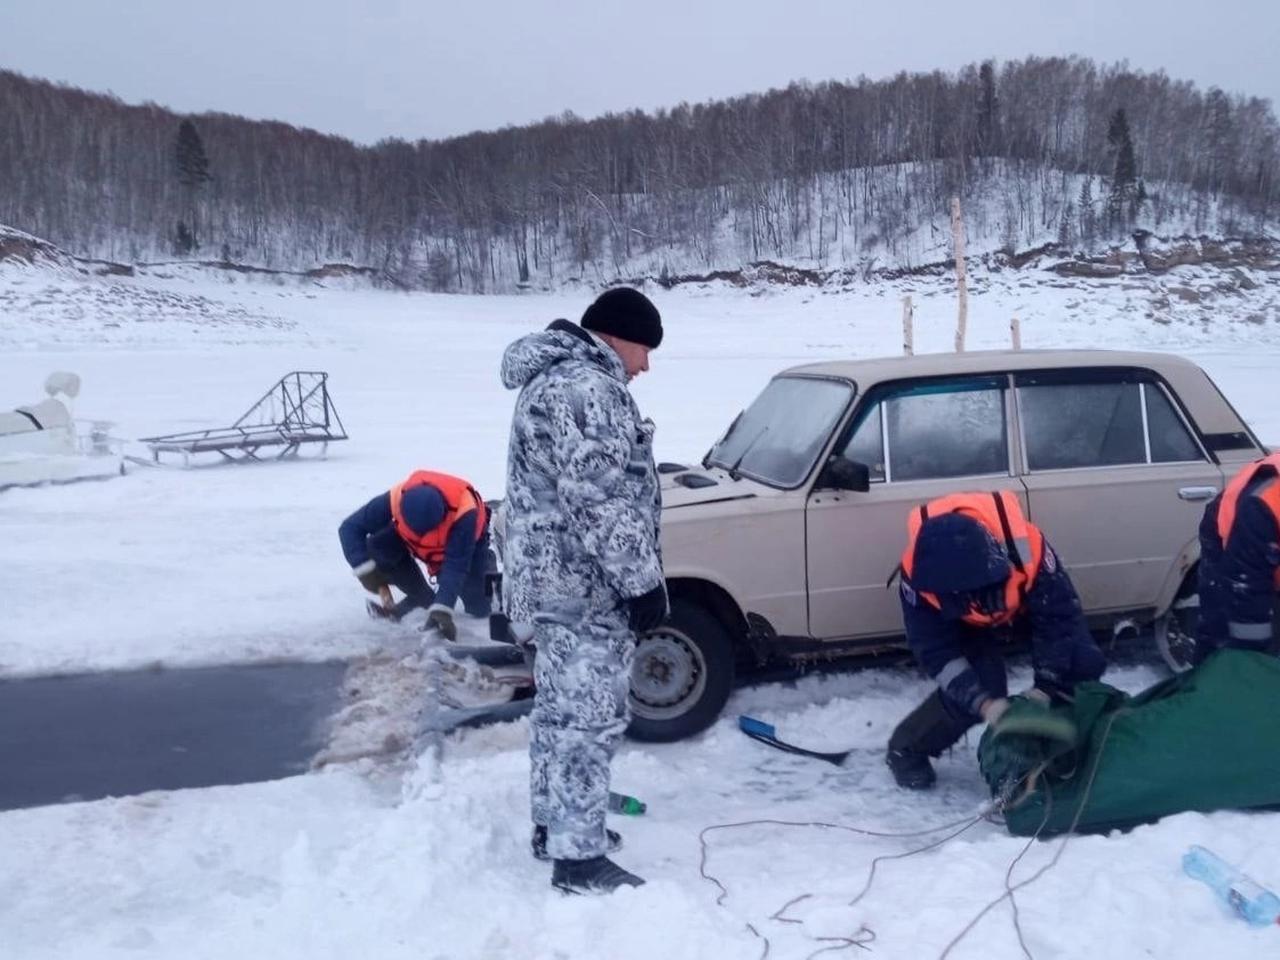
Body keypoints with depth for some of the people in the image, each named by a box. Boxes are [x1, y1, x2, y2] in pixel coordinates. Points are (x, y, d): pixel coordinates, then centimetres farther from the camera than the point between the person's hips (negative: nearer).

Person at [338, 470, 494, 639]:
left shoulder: (465, 512, -45)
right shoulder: (395, 499, -38)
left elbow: (455, 566, -44)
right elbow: (350, 527, -27)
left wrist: (441, 610, -52)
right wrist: (365, 569, -39)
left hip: (464, 543, -2)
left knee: (479, 608, -5)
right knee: (377, 547, -26)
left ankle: (486, 562, 27)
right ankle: (424, 598, -4)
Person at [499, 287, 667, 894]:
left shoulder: (554, 375, 17)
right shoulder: (586, 387, -19)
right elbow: (602, 501, -24)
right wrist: (643, 582, -18)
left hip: (551, 577, 11)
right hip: (583, 584, -11)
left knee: (560, 709, 19)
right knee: (590, 718, -3)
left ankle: (554, 825, 32)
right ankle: (579, 858, 7)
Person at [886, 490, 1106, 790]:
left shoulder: (1026, 548, -44)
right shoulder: (918, 574, -40)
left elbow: (1059, 618, -29)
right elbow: (936, 653, -31)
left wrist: (1044, 689, -31)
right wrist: (986, 703, -40)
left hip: (1026, 600, 2)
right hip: (965, 623, -1)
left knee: (1085, 663, -13)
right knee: (973, 687, -21)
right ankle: (907, 749, 0)